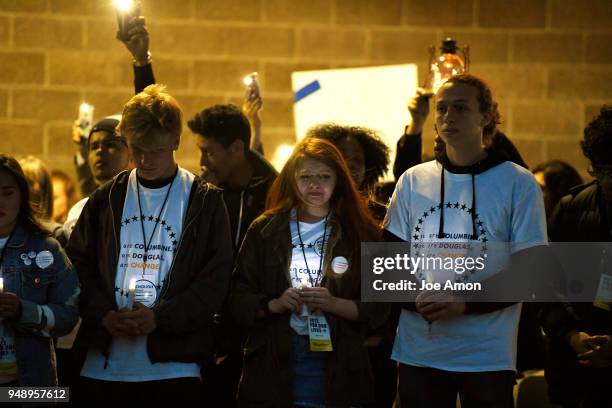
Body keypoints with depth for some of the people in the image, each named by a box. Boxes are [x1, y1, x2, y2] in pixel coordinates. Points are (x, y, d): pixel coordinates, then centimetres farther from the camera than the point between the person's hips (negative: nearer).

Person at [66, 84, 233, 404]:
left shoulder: (205, 202, 3)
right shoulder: (106, 200, 12)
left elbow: (215, 279, -3)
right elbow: (79, 266, 9)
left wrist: (159, 318, -13)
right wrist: (104, 315, -8)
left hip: (173, 365, -3)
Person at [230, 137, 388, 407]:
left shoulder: (359, 233, 4)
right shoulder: (265, 230, 7)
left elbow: (378, 310, 1)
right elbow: (238, 299, 4)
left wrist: (333, 304, -15)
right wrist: (275, 304, -14)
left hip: (337, 363, 0)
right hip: (274, 361, 0)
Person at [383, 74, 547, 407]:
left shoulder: (518, 183, 0)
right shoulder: (413, 180, 10)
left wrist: (465, 303, -17)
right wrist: (417, 299, -10)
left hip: (487, 355, -3)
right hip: (418, 351, 3)